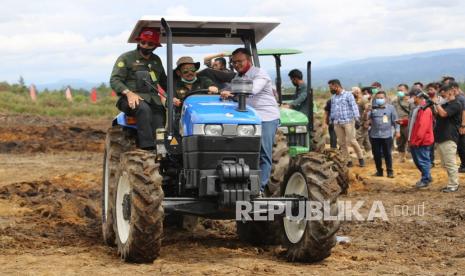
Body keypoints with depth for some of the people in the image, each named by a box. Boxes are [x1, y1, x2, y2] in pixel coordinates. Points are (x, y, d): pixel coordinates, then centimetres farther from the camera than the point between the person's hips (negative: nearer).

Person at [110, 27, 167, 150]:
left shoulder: (156, 60, 25)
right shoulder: (126, 58, 7)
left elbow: (164, 82, 35)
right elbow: (114, 80, -2)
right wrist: (129, 93, -18)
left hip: (153, 99, 5)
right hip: (132, 99, -4)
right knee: (143, 108, -38)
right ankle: (147, 147, -44)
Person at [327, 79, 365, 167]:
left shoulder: (348, 95, -2)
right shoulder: (333, 98, 16)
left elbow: (354, 107, -7)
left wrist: (357, 119, -14)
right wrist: (331, 121, 21)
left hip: (348, 121, -6)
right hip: (337, 123, 6)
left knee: (352, 141, -9)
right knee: (341, 142, 3)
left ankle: (361, 158, 5)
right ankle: (347, 160, 10)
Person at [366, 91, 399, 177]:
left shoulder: (390, 108, 2)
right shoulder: (373, 108, 5)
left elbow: (395, 120, 5)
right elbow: (367, 118, -1)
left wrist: (397, 130, 0)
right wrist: (367, 112, -20)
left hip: (387, 135, -2)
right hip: (375, 135, 2)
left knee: (387, 154, 2)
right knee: (376, 154, 8)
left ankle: (390, 171, 11)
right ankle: (379, 170, 20)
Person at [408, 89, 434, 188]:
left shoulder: (424, 109, -18)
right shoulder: (416, 108, 14)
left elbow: (422, 126, -23)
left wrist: (416, 140, -23)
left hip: (421, 141, -10)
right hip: (415, 141, 10)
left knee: (423, 161, -2)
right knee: (417, 161, 16)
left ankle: (425, 180, 8)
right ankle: (427, 177, 28)